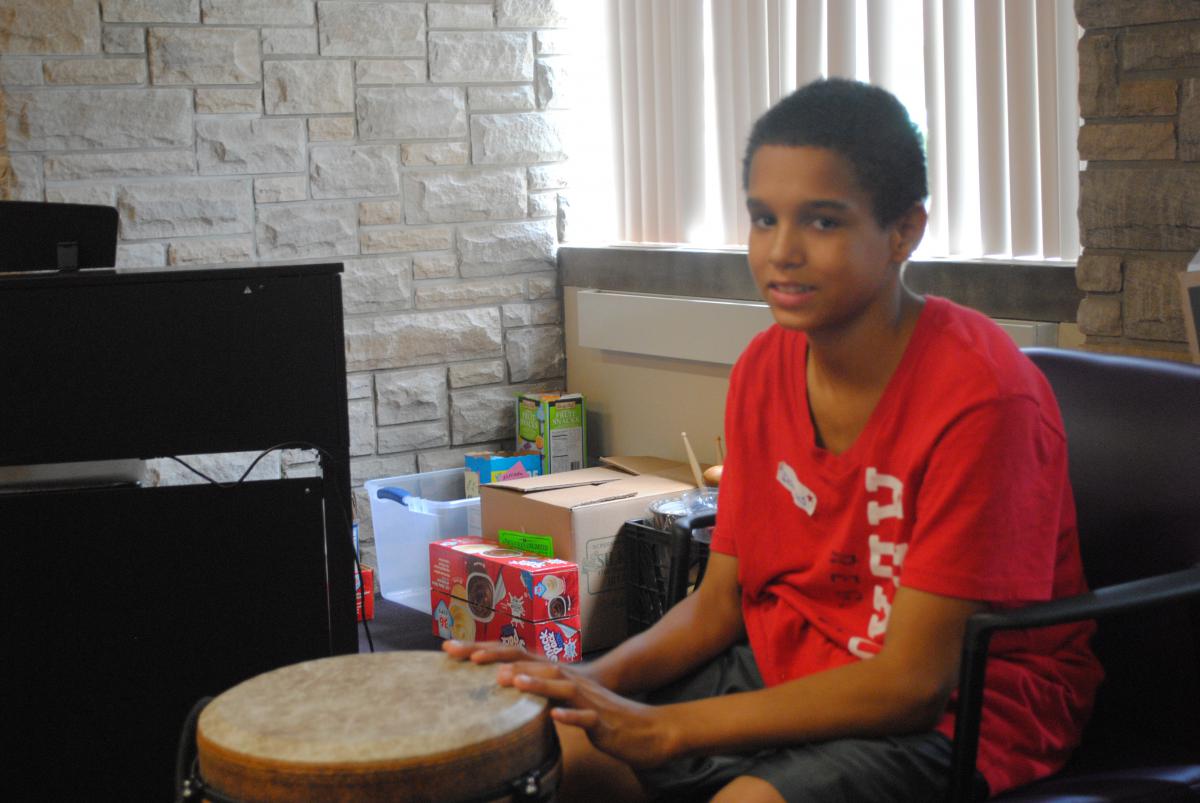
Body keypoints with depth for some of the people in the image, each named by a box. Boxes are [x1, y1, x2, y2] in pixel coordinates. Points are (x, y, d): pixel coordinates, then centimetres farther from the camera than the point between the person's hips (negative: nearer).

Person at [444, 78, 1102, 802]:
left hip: (954, 710, -6)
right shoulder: (766, 367, 1)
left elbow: (913, 682, -23)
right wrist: (594, 681, -14)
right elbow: (720, 600, 6)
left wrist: (665, 728, -27)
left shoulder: (977, 391, -21)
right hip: (784, 674, 6)